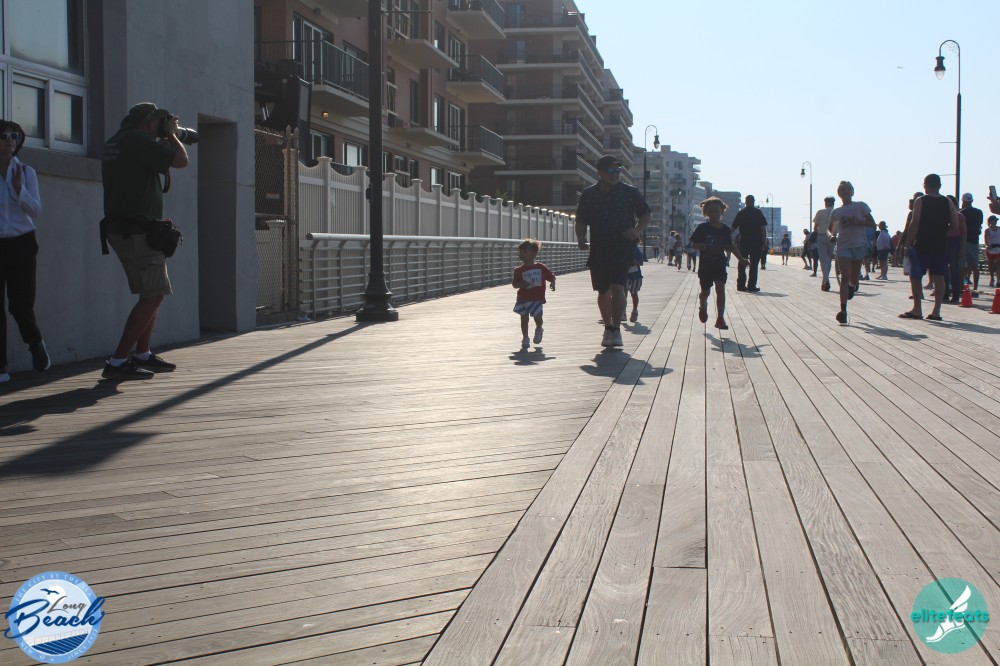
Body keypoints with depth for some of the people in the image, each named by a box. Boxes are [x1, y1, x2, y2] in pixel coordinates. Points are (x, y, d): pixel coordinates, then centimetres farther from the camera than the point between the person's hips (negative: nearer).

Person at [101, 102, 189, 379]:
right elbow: (181, 160, -13)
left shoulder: (114, 143, 18)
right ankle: (117, 362, -14)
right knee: (153, 295, -10)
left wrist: (164, 140, 23)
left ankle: (142, 355, 24)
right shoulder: (138, 140, -12)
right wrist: (171, 134, 4)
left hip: (120, 229, 10)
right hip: (136, 231, -10)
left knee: (153, 293, 19)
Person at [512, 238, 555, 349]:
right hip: (523, 298, 1)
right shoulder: (519, 270, 1)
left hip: (537, 298, -1)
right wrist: (521, 284, -18)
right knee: (524, 318, 2)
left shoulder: (541, 267, 0)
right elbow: (514, 284, 1)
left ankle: (539, 330, 31)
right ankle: (525, 338, 16)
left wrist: (553, 284, -11)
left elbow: (552, 277, 8)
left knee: (537, 317, -3)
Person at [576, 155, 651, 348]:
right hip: (598, 250, 3)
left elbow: (646, 215, 9)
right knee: (603, 292, 10)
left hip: (622, 248, -3)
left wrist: (636, 231, -9)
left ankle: (616, 329, -14)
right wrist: (581, 239, -5)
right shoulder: (588, 194, 8)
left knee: (617, 288, -16)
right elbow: (581, 221, 13)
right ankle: (608, 327, 27)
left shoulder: (630, 192, 3)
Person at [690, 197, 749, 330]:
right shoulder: (702, 228, -7)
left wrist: (741, 258, 14)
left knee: (720, 289, -12)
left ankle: (720, 318, -12)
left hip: (720, 264, 1)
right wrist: (701, 246, -24)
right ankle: (702, 307, 45)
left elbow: (730, 246, 14)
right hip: (705, 264, -1)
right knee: (705, 290, 12)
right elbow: (693, 243, -4)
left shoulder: (725, 230, 1)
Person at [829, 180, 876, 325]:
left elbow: (872, 224, -1)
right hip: (843, 246, 0)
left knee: (854, 279, 8)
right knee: (845, 277, -14)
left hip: (859, 245, 0)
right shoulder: (836, 212, 10)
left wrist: (856, 222, -15)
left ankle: (852, 286, 48)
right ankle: (843, 310, -22)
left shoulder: (861, 206, 3)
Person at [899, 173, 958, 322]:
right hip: (941, 245, 4)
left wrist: (907, 243, -9)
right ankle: (936, 311, 3)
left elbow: (914, 224, -13)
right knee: (939, 277, 5)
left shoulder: (920, 201, -6)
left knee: (915, 276, 4)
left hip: (922, 244, -4)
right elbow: (955, 225, 4)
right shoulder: (948, 203, 5)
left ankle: (917, 310, 0)